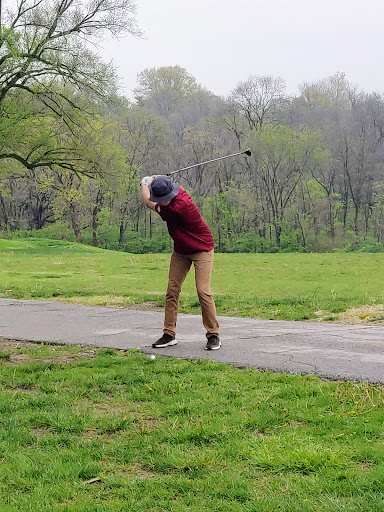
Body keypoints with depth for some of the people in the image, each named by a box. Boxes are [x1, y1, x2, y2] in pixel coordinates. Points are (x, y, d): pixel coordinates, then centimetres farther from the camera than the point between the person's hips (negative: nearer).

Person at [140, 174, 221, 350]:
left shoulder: (179, 206, -34)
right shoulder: (176, 191, -9)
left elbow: (148, 203, -18)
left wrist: (145, 184, -2)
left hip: (202, 249, -8)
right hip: (180, 251, 8)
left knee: (203, 291, -16)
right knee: (172, 290, 2)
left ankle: (213, 335, -6)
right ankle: (169, 335, 6)